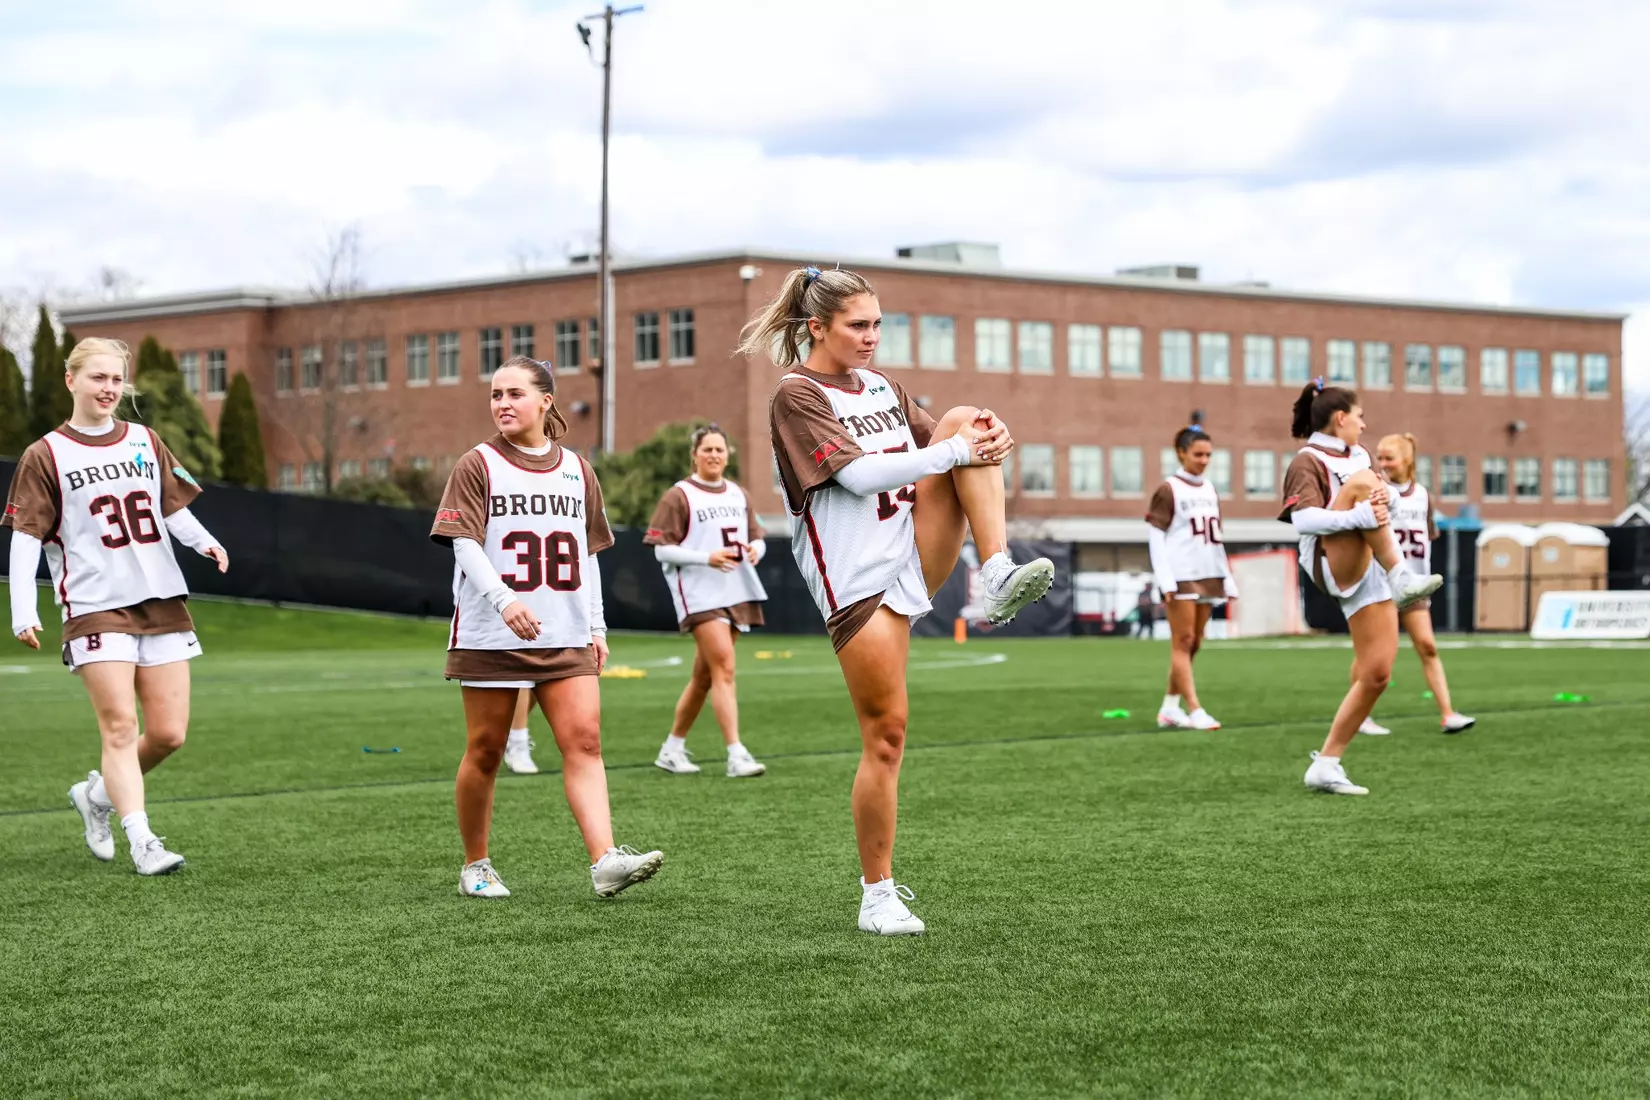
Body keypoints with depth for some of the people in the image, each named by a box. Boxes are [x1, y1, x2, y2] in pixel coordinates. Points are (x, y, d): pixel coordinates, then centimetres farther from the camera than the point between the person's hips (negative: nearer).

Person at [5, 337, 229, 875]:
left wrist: (204, 542, -5)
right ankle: (141, 840, -11)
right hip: (95, 607, -4)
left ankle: (97, 794, 24)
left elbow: (174, 508, 17)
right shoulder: (45, 456, 1)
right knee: (120, 725, -13)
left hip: (163, 602, 4)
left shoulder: (145, 442, 14)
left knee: (169, 734, 1)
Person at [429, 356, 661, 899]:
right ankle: (475, 866, 18)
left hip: (566, 637, 3)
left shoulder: (577, 470, 13)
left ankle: (605, 861, -20)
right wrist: (504, 600, -26)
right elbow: (465, 545, -11)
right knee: (484, 752, 4)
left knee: (584, 741, -11)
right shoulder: (478, 465, 0)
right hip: (489, 636, -3)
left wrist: (596, 625, 12)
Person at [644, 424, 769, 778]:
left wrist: (755, 548, -4)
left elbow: (756, 537, 21)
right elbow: (661, 549, -8)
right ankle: (736, 754, -21)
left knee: (704, 675, 12)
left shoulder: (738, 494, 16)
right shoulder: (679, 496, -4)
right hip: (699, 594, -7)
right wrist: (707, 557, -20)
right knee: (724, 668, -17)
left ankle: (673, 748, 24)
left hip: (736, 594, 7)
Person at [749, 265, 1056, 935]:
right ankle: (877, 897, 8)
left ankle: (999, 579, -24)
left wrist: (983, 437, -11)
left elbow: (940, 438, 13)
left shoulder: (880, 385, 16)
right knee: (885, 734, -6)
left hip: (918, 550, 6)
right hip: (859, 579, -6)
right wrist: (954, 452, -22)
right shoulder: (797, 397, -6)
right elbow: (859, 473, -19)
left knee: (967, 416, -12)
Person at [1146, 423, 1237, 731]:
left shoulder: (1210, 491, 15)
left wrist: (1228, 579, 16)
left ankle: (1169, 708, 14)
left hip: (1208, 576, 7)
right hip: (1181, 577, -7)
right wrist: (1166, 581, -14)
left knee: (1193, 644, 6)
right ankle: (1195, 711, -10)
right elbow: (1155, 538, -7)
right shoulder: (1168, 490, -3)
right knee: (1183, 642, -7)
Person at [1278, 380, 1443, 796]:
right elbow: (1303, 520, -17)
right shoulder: (1308, 462, -2)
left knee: (1376, 674, -1)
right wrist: (1360, 516, -32)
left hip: (1368, 572, 8)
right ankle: (1402, 577, -38)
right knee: (1362, 480, -27)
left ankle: (1326, 764, 8)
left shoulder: (1358, 456, 23)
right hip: (1330, 563, -8)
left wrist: (1384, 499, -7)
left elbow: (1386, 503, 19)